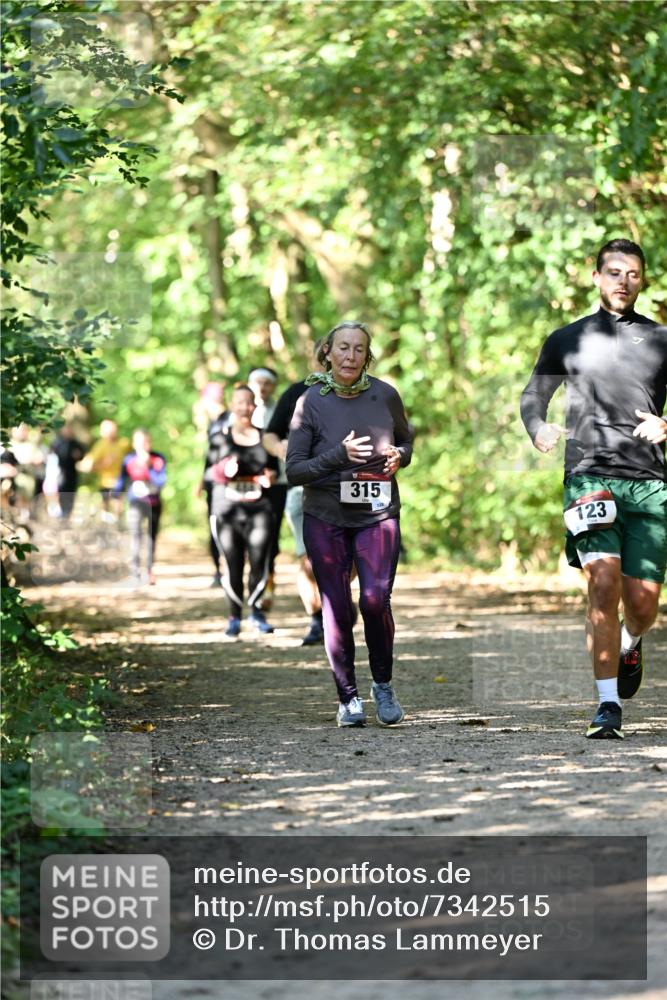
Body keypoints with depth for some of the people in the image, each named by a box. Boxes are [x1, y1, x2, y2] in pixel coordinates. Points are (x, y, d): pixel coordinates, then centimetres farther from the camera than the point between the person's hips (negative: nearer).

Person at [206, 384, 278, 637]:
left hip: (259, 508, 1)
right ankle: (234, 616, 12)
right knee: (233, 565, -2)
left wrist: (270, 477, -4)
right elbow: (208, 472, 6)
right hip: (227, 509, -1)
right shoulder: (219, 438, 6)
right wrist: (223, 470, -15)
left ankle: (256, 611, 13)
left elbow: (274, 469, 18)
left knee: (259, 562, -8)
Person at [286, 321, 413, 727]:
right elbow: (294, 470, -5)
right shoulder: (312, 402, -5)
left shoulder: (384, 395, 0)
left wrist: (398, 456, -6)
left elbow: (406, 440, 17)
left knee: (375, 600, -13)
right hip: (325, 518, 0)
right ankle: (348, 697, 14)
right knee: (337, 608, -1)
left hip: (378, 515, 0)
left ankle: (383, 685, 9)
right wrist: (339, 456, -19)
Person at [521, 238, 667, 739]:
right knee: (604, 585, -17)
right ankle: (609, 707, -11)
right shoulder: (568, 340, 12)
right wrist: (538, 429, 1)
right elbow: (533, 394, 22)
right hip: (590, 476, -1)